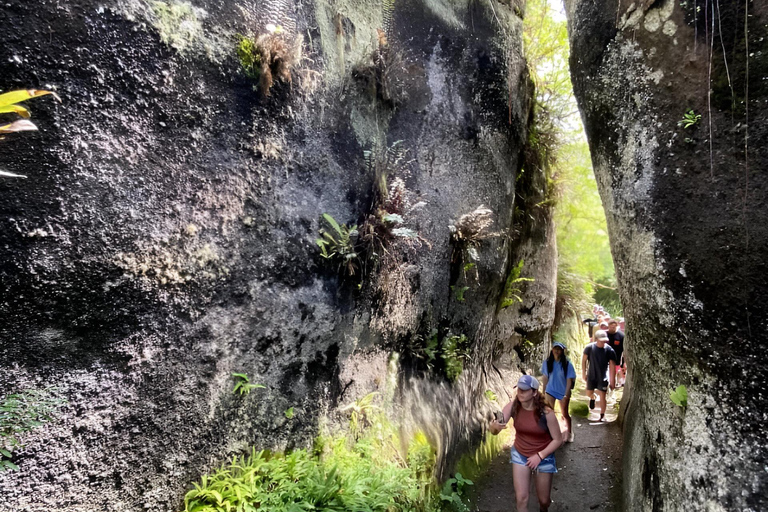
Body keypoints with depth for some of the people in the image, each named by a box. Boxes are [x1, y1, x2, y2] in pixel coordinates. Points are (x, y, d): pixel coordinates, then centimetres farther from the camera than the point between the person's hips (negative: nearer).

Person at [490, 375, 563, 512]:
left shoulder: (546, 413, -27)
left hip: (544, 457, -1)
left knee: (544, 500, 17)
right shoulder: (512, 407, -21)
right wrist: (494, 426, -49)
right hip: (520, 455, 1)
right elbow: (494, 431, -25)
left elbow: (558, 440, -15)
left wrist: (539, 456, -21)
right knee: (521, 498, -4)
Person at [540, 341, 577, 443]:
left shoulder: (567, 364, -14)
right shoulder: (547, 362, -7)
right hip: (550, 391, 2)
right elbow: (545, 378, 1)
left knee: (565, 414, 11)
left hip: (563, 392, -2)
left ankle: (569, 432, 36)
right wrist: (543, 392, 5)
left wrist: (566, 395, -15)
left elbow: (569, 380, -12)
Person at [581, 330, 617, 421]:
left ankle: (602, 415, 16)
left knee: (602, 396, -2)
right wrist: (584, 373, 0)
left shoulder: (609, 350, -18)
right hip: (591, 376, 2)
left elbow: (612, 366, -12)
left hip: (603, 377, -2)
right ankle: (592, 398, 50)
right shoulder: (589, 348, -16)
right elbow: (584, 360, -2)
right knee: (589, 393, 14)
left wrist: (612, 381, -10)